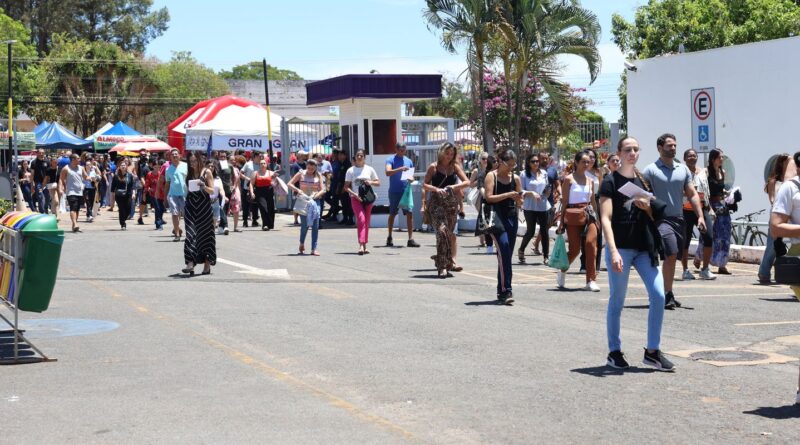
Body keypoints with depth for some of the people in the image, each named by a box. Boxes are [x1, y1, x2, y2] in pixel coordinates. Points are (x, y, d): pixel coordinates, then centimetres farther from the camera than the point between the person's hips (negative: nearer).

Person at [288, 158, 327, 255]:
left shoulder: (319, 175, 6)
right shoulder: (301, 174, 2)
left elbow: (323, 190, 2)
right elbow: (289, 184, 1)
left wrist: (316, 195, -15)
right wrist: (297, 190, -16)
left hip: (315, 201, 1)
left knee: (315, 225, -5)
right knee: (305, 224, -6)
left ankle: (314, 249, -1)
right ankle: (302, 244, 20)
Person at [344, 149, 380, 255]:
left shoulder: (369, 169, 9)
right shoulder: (351, 170, 3)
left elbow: (378, 183, 13)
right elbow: (346, 187, 1)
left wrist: (371, 182, -9)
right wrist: (354, 194, -15)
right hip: (356, 198, -3)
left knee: (366, 222, 6)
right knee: (361, 219, -19)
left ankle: (364, 246, 15)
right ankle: (361, 245, -24)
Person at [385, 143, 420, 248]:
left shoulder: (408, 161, 11)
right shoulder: (390, 160, -2)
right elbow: (388, 172, -18)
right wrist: (400, 169, -31)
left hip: (406, 191, 3)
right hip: (394, 191, -3)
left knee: (410, 213, -7)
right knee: (392, 214, 8)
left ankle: (411, 239, -8)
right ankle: (389, 238, 23)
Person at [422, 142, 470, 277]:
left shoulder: (455, 167, 10)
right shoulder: (433, 167, 1)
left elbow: (467, 182, 3)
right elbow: (425, 185, -2)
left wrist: (455, 187, -14)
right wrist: (436, 189, -19)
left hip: (451, 203, 4)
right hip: (436, 202, -4)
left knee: (450, 233, 5)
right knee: (441, 231, -16)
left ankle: (449, 262, 14)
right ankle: (443, 266, -16)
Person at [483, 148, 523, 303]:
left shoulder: (515, 178, 12)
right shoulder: (491, 176, 0)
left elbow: (520, 202, 15)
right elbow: (489, 197, -10)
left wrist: (518, 198, -8)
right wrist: (507, 195, -16)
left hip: (511, 218, 5)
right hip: (497, 217, -5)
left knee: (505, 255, 8)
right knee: (504, 250, -19)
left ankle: (501, 291, 17)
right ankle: (506, 290, -22)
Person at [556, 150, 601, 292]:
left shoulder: (590, 180, 13)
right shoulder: (569, 179, -1)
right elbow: (564, 201, -2)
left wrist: (596, 217, 15)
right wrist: (562, 221, -5)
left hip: (589, 215, 4)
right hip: (573, 215, -4)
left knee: (591, 244, -13)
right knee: (575, 249, -1)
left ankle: (591, 281, -9)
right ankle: (562, 271, 29)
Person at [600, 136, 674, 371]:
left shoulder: (642, 180, 15)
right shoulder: (611, 182, -3)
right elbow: (606, 218, -11)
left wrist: (647, 207, -3)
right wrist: (613, 251, -22)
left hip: (644, 248, 5)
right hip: (620, 247, -5)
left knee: (658, 295, -5)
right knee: (617, 301, 2)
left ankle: (652, 351, 4)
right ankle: (614, 352, 13)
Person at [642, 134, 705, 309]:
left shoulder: (683, 169, 14)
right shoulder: (650, 170, -3)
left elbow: (692, 194, 14)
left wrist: (700, 216, 5)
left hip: (679, 219, 6)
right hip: (661, 219, -6)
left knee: (672, 258, 11)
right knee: (671, 254, -20)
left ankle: (668, 295, 20)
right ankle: (667, 295, -16)